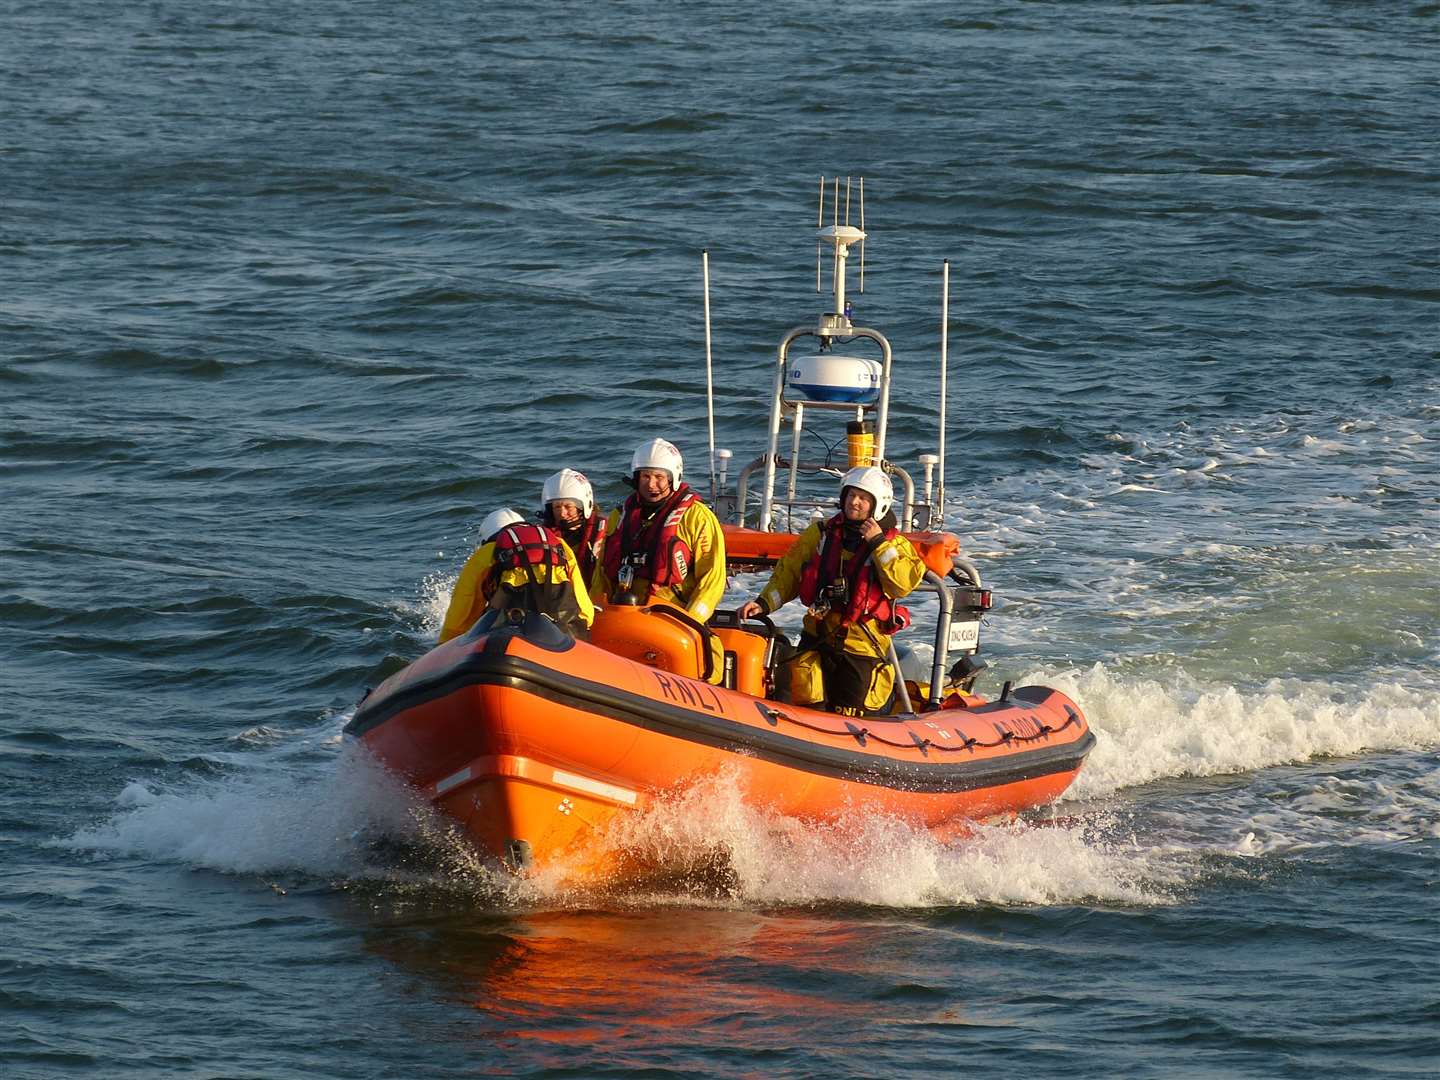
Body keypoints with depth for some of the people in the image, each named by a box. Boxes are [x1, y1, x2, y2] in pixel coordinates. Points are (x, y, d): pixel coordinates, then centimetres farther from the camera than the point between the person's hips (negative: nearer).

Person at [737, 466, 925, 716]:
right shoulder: (821, 534, 7)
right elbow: (788, 573, 10)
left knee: (852, 716, 1)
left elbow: (904, 584, -15)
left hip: (862, 645, -2)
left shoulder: (893, 543, 0)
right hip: (818, 638, 2)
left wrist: (878, 544, -18)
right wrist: (764, 603, -4)